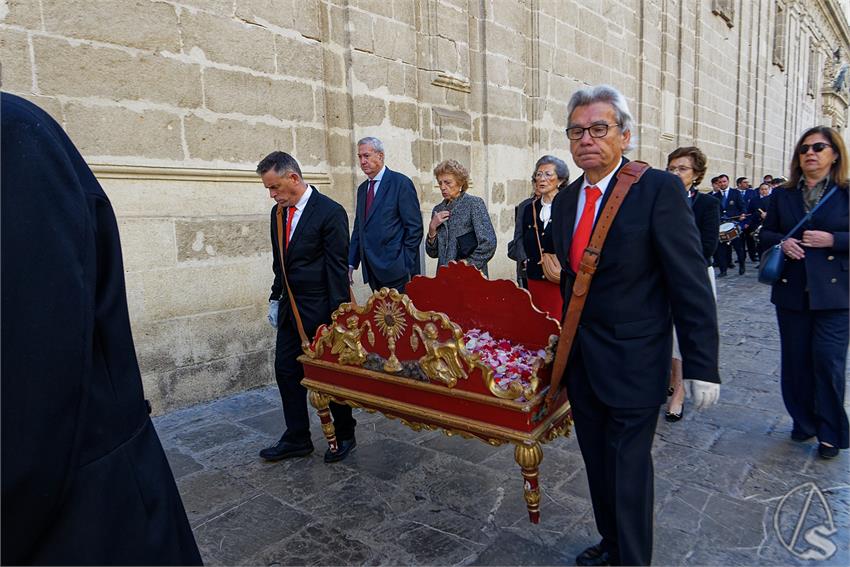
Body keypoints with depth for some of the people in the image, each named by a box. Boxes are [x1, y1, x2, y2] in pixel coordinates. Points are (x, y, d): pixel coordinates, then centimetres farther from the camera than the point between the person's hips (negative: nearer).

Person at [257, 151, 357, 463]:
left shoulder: (330, 212, -14)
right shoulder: (278, 212, 8)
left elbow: (338, 267, -16)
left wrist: (337, 315, -17)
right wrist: (275, 298, 13)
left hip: (321, 309, -7)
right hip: (290, 308, 7)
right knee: (286, 370, 10)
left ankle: (344, 436, 25)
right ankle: (297, 439, 25)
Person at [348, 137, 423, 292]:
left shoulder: (401, 183, -6)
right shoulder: (362, 188, 16)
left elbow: (414, 227, -9)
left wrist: (406, 266, -12)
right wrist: (351, 263, 9)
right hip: (371, 271, 6)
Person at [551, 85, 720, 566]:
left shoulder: (660, 189, -14)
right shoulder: (566, 200, 6)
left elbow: (691, 283, -14)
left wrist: (702, 367, -14)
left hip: (632, 362, -6)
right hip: (581, 361, 7)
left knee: (628, 468, 6)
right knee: (598, 463, 21)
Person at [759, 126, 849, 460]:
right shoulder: (782, 195, 8)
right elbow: (765, 235, 11)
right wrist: (782, 242, -8)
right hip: (791, 291, 3)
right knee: (795, 360, 9)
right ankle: (804, 422, 26)